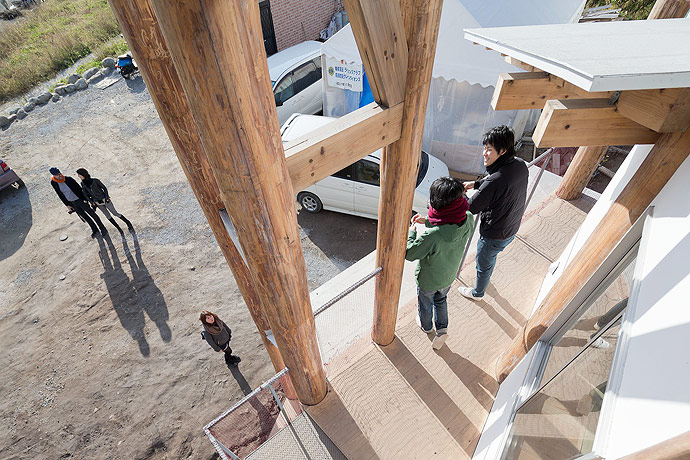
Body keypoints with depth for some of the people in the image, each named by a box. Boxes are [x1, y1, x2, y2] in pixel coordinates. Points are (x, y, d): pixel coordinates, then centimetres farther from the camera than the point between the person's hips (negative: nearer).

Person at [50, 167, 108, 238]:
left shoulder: (68, 179, -19)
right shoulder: (53, 183, -7)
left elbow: (79, 189, -11)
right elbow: (60, 194, 4)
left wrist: (84, 199, -10)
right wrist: (67, 204, 8)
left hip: (80, 200, -4)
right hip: (72, 204, 4)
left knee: (91, 213, 5)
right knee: (83, 216, 15)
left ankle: (103, 229, 16)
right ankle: (94, 230, 28)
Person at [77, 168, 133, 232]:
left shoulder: (95, 180, -16)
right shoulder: (83, 184, -2)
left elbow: (104, 188, -8)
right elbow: (85, 194, 4)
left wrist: (106, 197, -16)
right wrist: (91, 202, -7)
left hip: (105, 200, -5)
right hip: (97, 203, 5)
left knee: (115, 213, 0)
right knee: (108, 216, 9)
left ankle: (128, 223, 14)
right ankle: (119, 228, 17)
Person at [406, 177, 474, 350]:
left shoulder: (431, 236, -45)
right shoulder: (468, 220, -26)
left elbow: (409, 254, -26)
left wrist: (411, 232, -11)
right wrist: (427, 221, -3)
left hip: (428, 281, -4)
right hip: (449, 276, 4)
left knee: (425, 304, 30)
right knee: (441, 300, 36)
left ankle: (426, 325, 57)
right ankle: (442, 328, 46)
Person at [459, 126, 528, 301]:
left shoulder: (495, 181, -38)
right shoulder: (520, 165, -11)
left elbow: (471, 208, -27)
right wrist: (476, 184, 1)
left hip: (494, 235, -8)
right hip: (511, 229, 8)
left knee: (483, 265, 21)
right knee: (490, 258, 35)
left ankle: (477, 292, 48)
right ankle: (485, 279, 63)